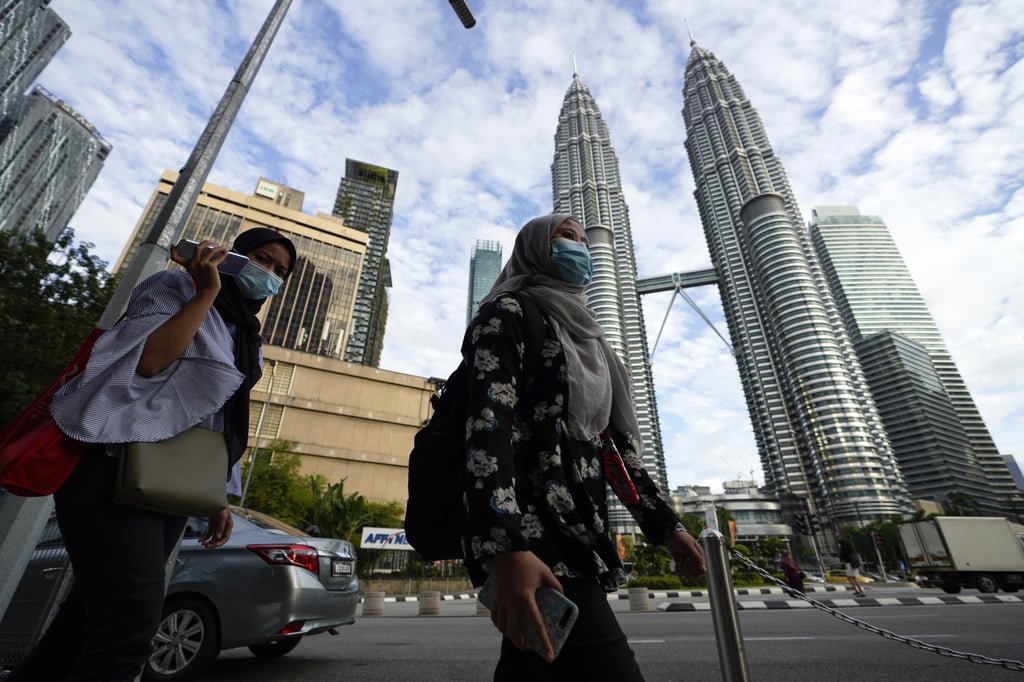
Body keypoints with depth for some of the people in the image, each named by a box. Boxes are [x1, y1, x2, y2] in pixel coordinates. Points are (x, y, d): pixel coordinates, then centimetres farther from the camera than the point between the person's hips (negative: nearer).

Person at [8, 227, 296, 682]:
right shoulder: (178, 287, -1)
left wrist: (220, 499, 13)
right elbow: (147, 359, -20)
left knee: (94, 614, 13)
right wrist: (207, 292, -17)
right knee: (131, 620, -14)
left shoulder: (245, 341, 18)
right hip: (115, 466, -7)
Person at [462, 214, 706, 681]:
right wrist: (505, 548, -28)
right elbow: (487, 423, -17)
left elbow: (615, 444, 22)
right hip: (528, 533, -8)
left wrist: (665, 525, 19)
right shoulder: (509, 312, -1)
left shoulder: (582, 336, 24)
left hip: (578, 534, 8)